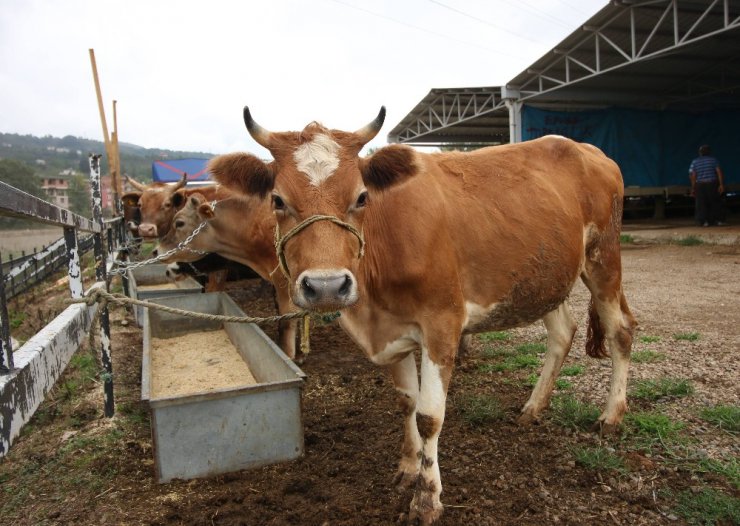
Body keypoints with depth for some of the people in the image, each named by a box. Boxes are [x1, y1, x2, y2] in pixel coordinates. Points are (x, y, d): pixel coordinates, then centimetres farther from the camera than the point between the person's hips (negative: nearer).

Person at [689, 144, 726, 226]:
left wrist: (693, 188, 2)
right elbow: (719, 172, -7)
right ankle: (719, 220, 8)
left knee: (702, 204, 3)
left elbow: (692, 176, -2)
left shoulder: (695, 162, 4)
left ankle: (704, 221, -2)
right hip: (712, 184, 0)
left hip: (700, 185, 1)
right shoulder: (713, 160, 1)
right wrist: (721, 184, -7)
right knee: (716, 203, 8)